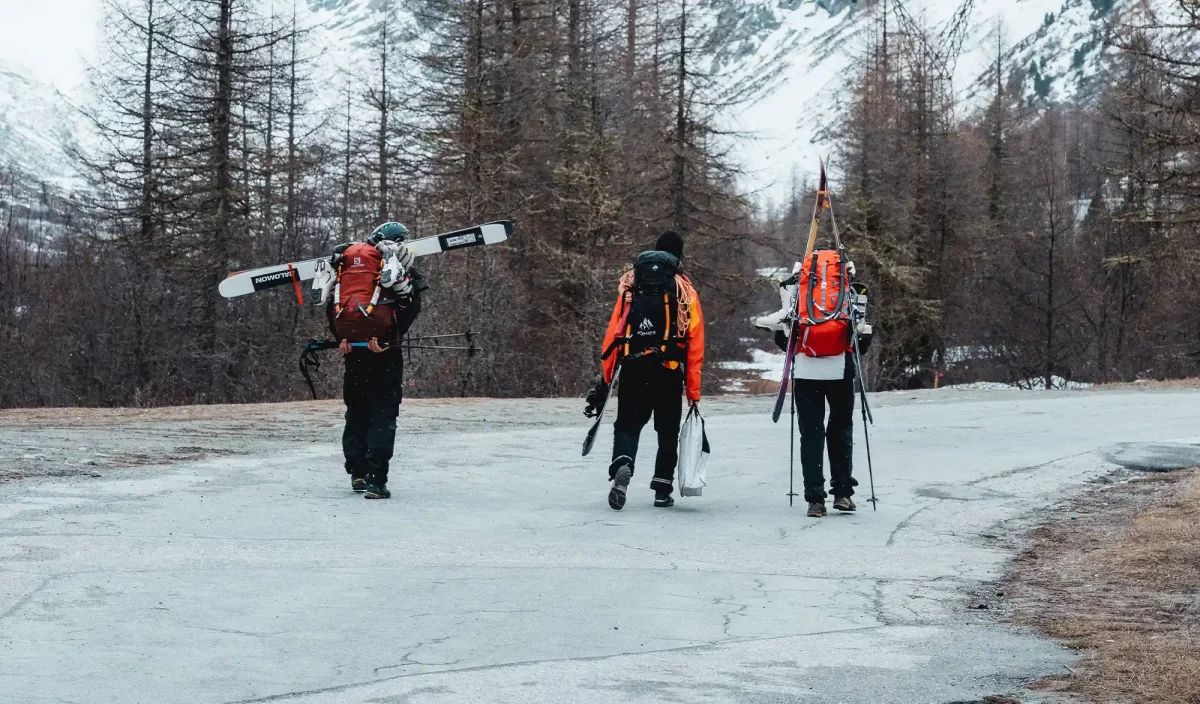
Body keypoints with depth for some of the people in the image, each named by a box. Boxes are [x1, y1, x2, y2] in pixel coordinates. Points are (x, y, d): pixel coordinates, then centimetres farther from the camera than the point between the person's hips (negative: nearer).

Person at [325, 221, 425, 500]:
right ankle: (375, 480, -11)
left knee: (356, 411, 18)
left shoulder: (345, 259, 14)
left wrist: (341, 338, 6)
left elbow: (330, 304, 8)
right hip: (384, 349, -4)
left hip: (352, 348, 4)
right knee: (383, 414, -1)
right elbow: (411, 307, -10)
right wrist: (391, 339, -11)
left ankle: (357, 474, 20)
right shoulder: (399, 263, 2)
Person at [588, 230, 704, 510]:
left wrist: (604, 379, 9)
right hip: (669, 373, 0)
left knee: (627, 426, 7)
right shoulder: (685, 291, 4)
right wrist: (694, 392, 5)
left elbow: (613, 334, 4)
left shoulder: (630, 284, 8)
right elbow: (695, 346, 1)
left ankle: (622, 466, -22)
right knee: (668, 432, 15)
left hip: (633, 369, 1)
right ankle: (662, 489, 17)